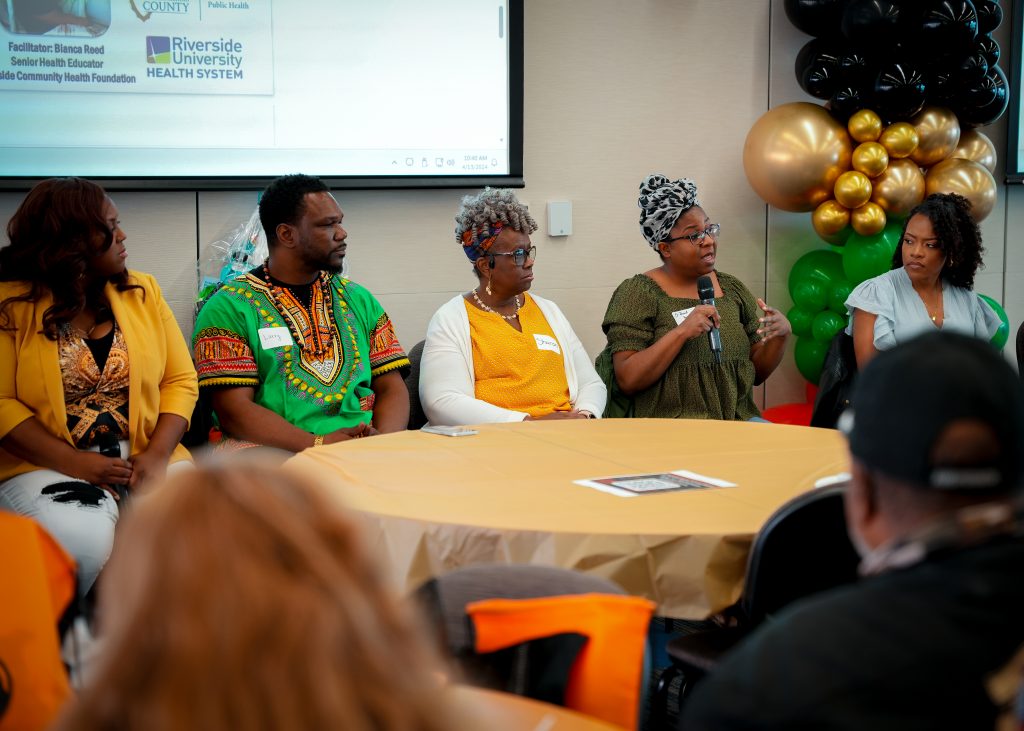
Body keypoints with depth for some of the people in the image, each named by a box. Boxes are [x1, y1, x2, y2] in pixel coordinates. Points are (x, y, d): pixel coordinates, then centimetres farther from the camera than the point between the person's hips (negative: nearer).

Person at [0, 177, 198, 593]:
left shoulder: (143, 291, 10)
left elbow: (180, 380, 8)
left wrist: (158, 454, -9)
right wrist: (72, 462, -16)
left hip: (144, 459, 3)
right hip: (47, 466, -3)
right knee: (81, 542, -34)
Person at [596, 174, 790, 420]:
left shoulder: (732, 289, 13)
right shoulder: (637, 293, -2)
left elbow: (757, 373, 15)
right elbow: (627, 380, -11)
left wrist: (781, 333, -4)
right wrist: (681, 332, -20)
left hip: (737, 420, 5)